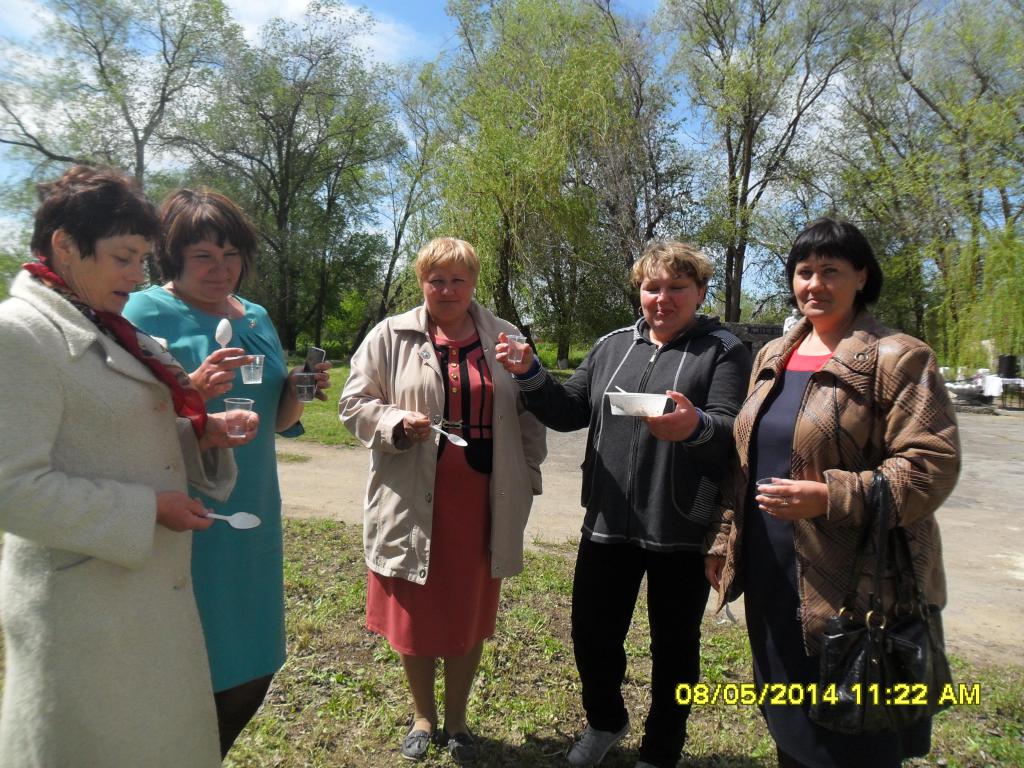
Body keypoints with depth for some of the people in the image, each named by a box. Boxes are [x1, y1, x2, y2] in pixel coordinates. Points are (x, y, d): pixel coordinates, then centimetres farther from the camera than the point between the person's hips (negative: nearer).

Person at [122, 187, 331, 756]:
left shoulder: (255, 317, 10)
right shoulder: (147, 313, -8)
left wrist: (299, 390, -5)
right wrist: (192, 391, -28)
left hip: (253, 515, 6)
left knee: (254, 670, 16)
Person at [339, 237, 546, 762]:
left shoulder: (504, 338, 6)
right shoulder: (391, 336, 2)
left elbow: (528, 415, 9)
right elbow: (354, 403, 3)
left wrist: (527, 476, 6)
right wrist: (396, 423, -15)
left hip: (482, 500, 1)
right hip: (414, 500, -1)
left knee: (469, 615, 13)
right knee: (415, 615, 11)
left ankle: (456, 719, 36)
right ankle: (423, 717, 37)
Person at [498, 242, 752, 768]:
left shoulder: (722, 350, -4)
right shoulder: (613, 345, 9)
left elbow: (732, 431, -16)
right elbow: (570, 411, 9)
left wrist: (696, 427, -38)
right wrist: (529, 375, -7)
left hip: (682, 530, -3)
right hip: (609, 523, 4)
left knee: (673, 647, 13)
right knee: (592, 636, 13)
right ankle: (605, 721, 44)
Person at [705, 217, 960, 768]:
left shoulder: (897, 359, -9)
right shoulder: (772, 357, 10)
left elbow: (933, 464, -16)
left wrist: (831, 497, -27)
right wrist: (723, 540, 14)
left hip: (855, 588, -6)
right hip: (773, 580, 6)